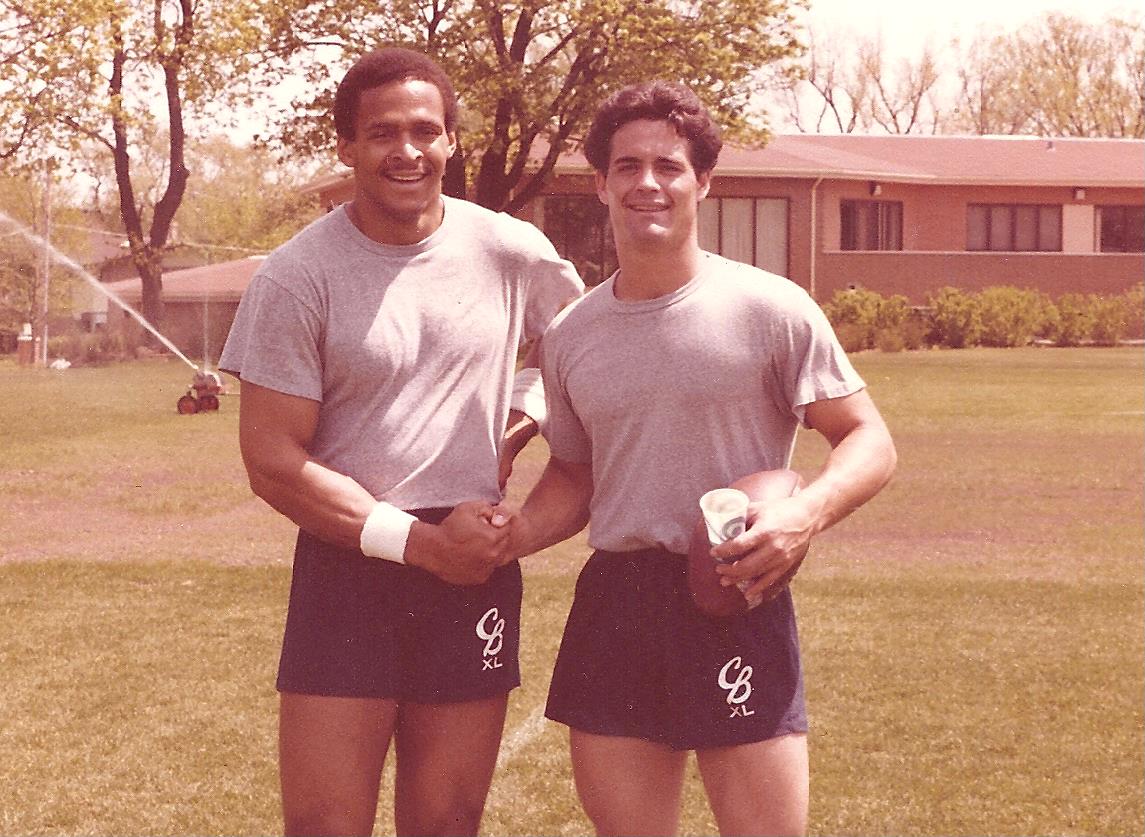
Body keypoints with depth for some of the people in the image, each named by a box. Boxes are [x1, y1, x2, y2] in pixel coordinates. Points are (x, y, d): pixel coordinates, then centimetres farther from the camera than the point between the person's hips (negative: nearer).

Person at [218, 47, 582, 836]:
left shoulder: (511, 253, 0)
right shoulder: (296, 279, -8)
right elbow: (273, 461, -10)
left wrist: (527, 420, 2)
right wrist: (423, 542, -13)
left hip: (476, 571, 2)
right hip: (347, 570, -2)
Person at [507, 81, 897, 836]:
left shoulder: (769, 309, -5)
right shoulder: (571, 335, 9)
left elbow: (869, 441, -3)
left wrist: (808, 512, -22)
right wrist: (502, 540, 2)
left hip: (735, 605, -4)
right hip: (613, 605, 4)